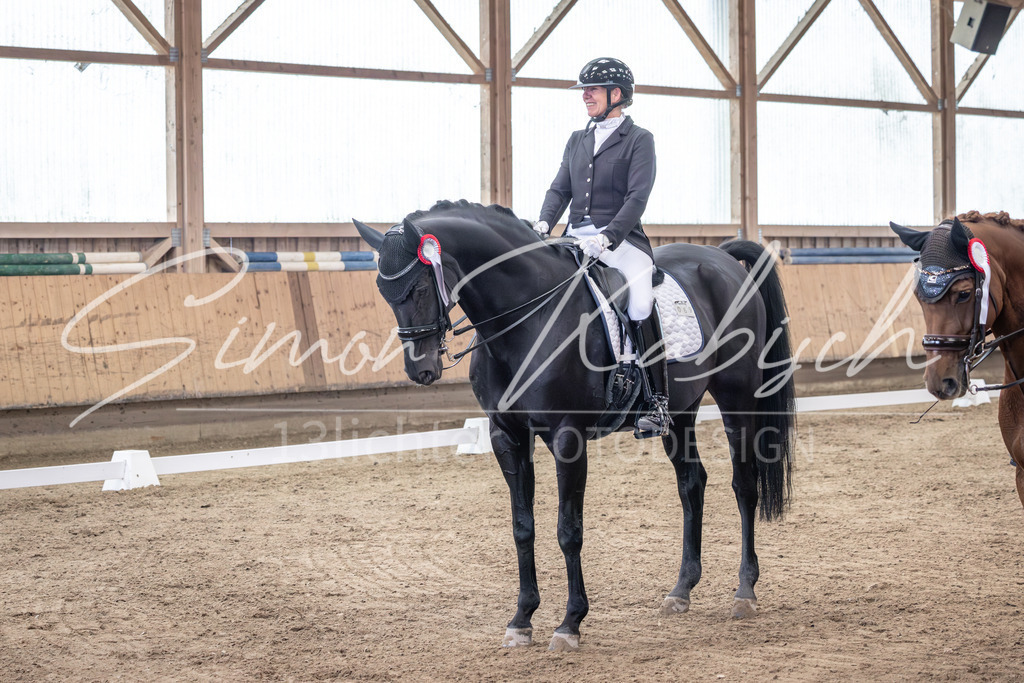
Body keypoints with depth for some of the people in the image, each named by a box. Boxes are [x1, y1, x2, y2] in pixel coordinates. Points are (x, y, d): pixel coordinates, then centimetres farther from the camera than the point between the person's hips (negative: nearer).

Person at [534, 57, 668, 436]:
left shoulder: (639, 140, 1)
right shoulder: (577, 140, 19)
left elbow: (637, 197, -9)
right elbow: (560, 188, 14)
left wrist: (607, 238, -22)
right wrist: (544, 223, -6)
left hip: (621, 239, -6)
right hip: (576, 239, 6)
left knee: (641, 309, -27)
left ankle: (658, 401, -18)